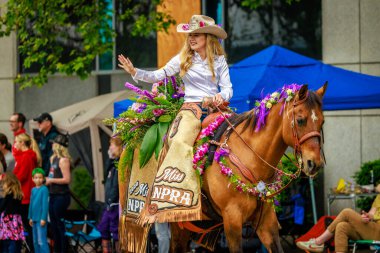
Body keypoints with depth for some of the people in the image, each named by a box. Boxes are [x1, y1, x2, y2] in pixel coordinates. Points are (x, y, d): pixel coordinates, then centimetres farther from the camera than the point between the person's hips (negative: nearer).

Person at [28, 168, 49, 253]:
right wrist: (30, 217, 18)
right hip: (34, 219, 8)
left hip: (41, 219, -8)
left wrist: (43, 218, -15)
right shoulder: (33, 190, 11)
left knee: (41, 241, -12)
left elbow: (45, 204, -12)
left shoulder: (44, 189, -9)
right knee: (35, 241, 13)